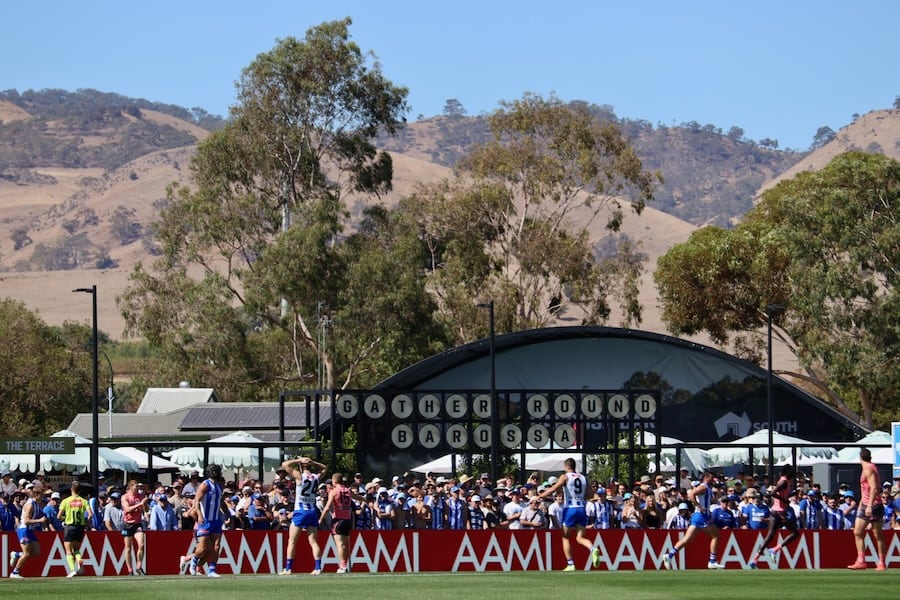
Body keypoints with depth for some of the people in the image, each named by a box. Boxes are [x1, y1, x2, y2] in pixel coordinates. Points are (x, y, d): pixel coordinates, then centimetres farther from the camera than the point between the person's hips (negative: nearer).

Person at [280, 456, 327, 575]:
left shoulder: (300, 476, -8)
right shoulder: (316, 477, 4)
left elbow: (284, 465, -4)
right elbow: (324, 468, 26)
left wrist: (299, 460, 1)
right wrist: (312, 462, 12)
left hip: (300, 512, -4)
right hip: (313, 511, 4)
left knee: (291, 541, 3)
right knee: (313, 542, 5)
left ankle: (288, 568, -1)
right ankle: (318, 568, -3)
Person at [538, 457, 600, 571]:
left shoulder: (565, 477, -3)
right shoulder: (583, 478, 12)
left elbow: (553, 489, -13)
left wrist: (540, 496, -5)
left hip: (570, 509, -4)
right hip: (581, 509, 4)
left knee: (565, 537, 10)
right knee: (580, 538, 5)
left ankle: (570, 564, 4)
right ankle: (593, 549, -26)